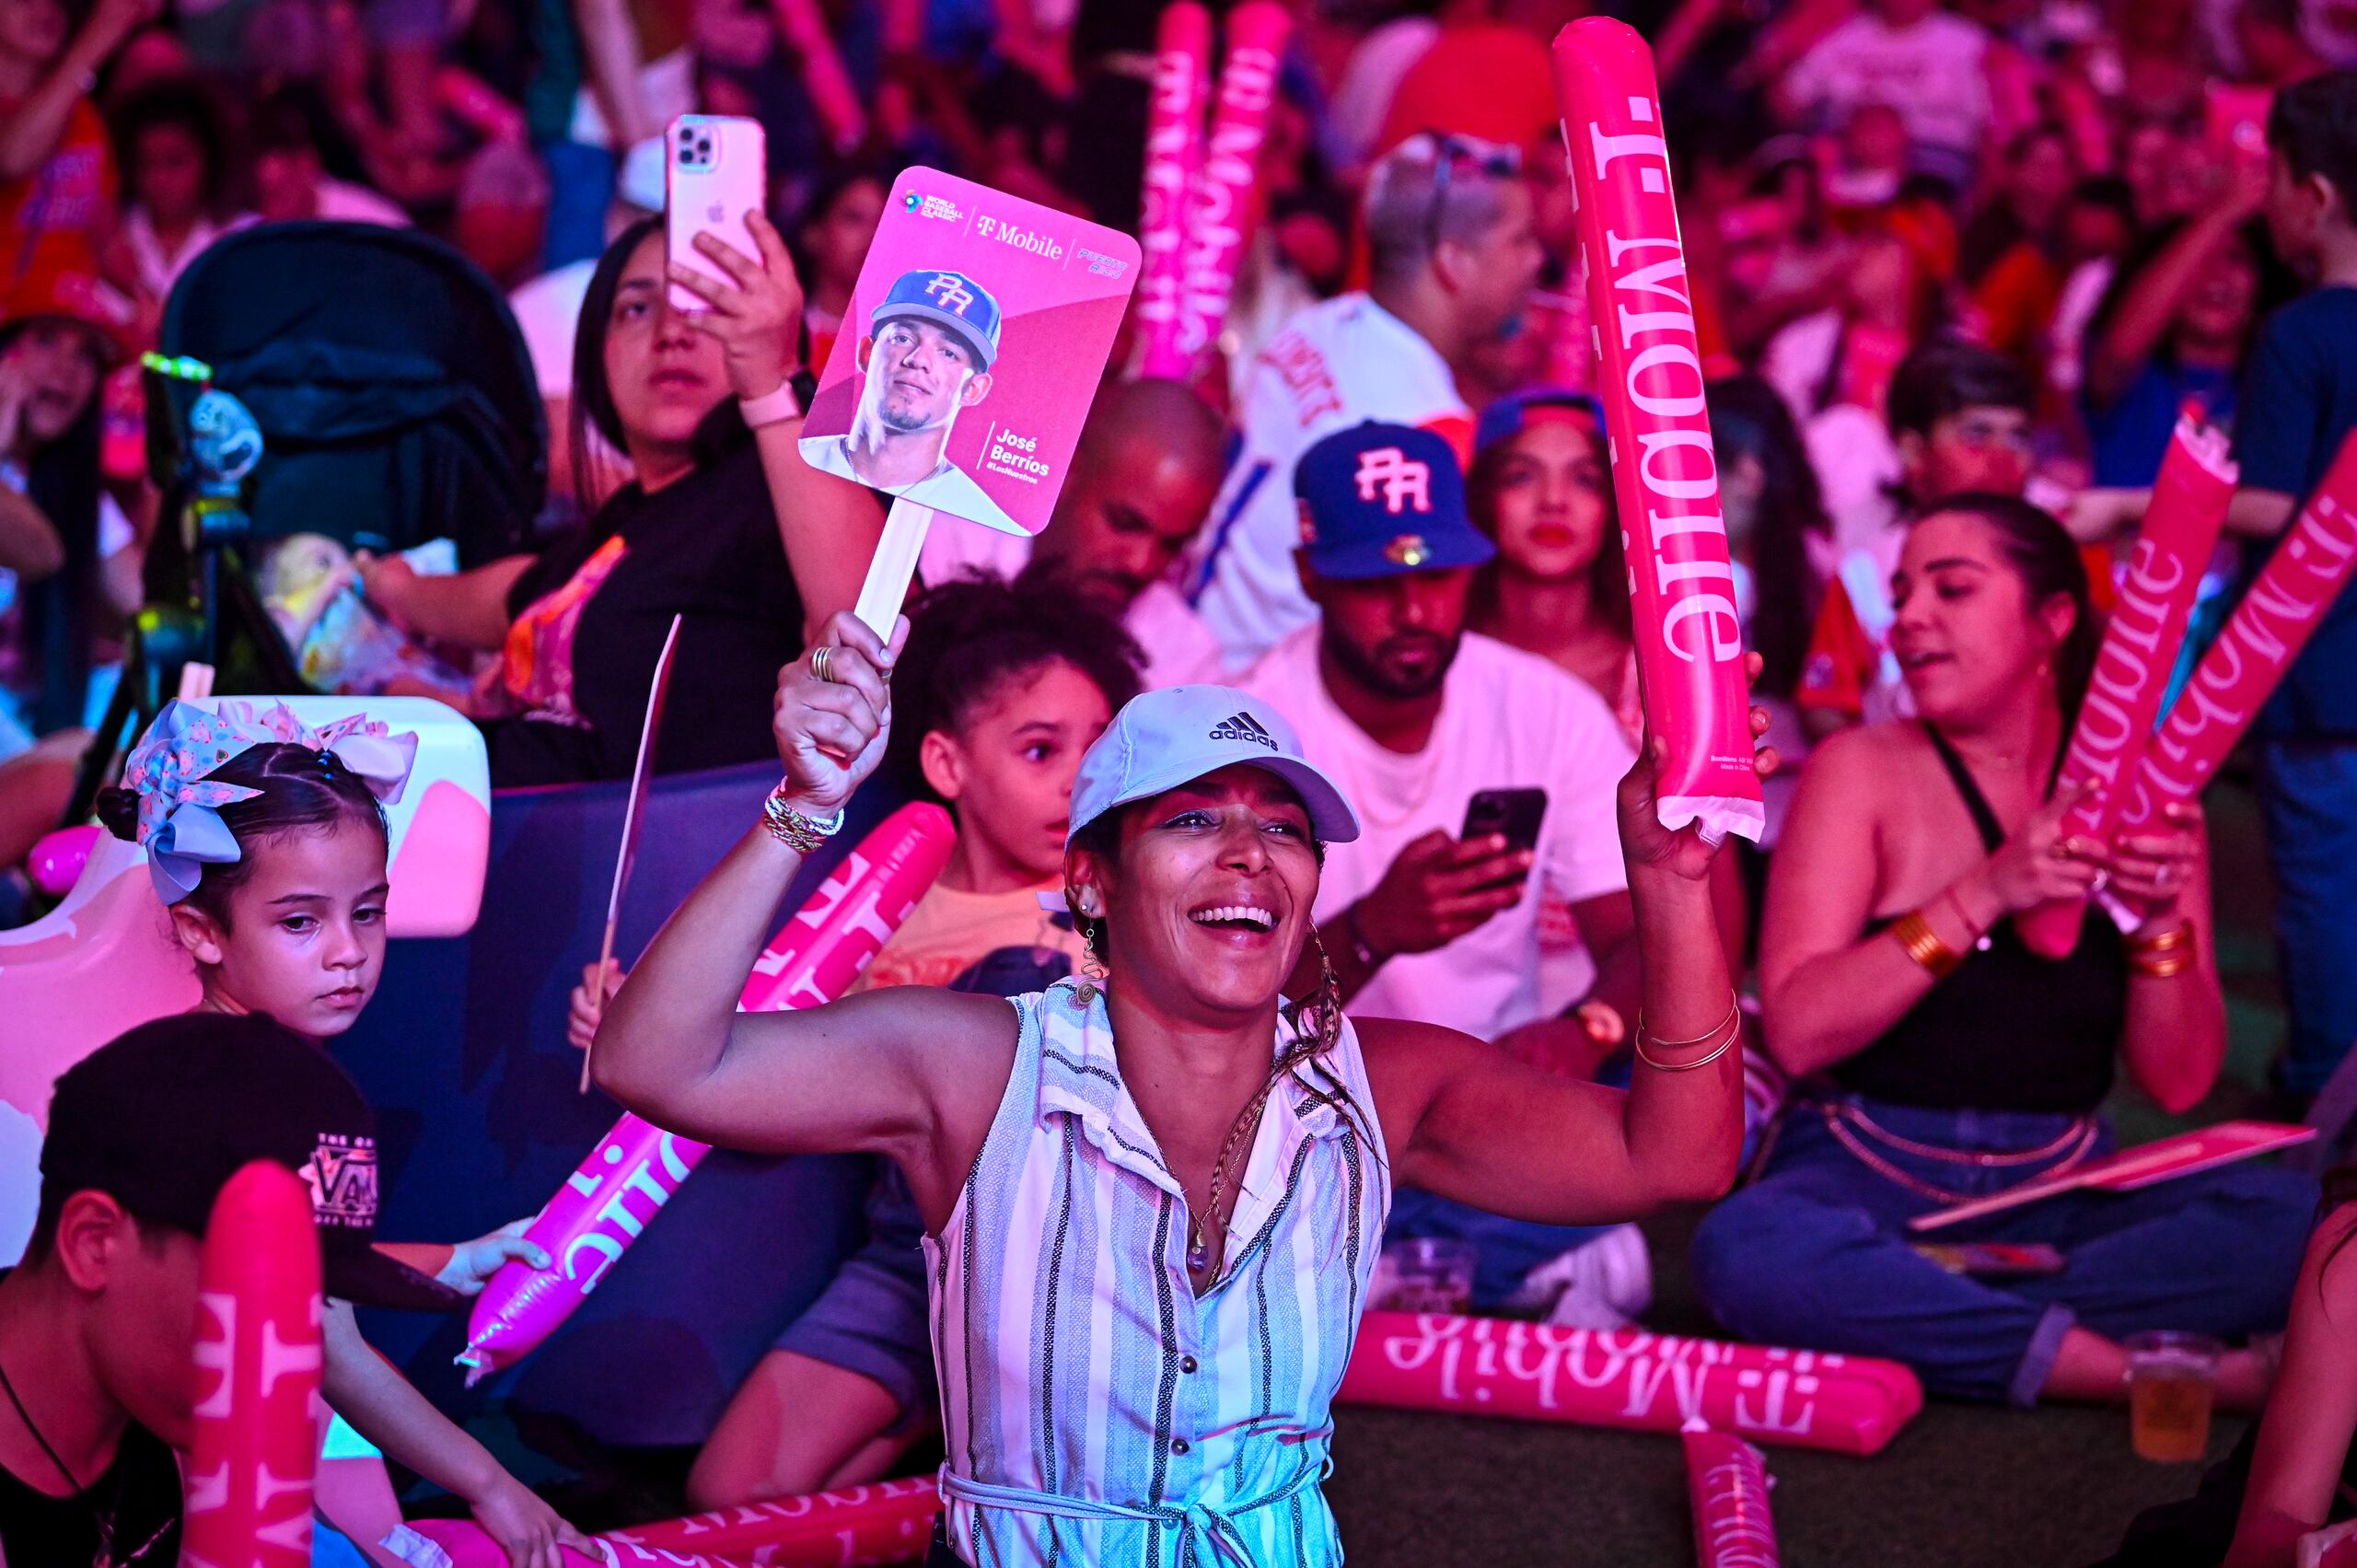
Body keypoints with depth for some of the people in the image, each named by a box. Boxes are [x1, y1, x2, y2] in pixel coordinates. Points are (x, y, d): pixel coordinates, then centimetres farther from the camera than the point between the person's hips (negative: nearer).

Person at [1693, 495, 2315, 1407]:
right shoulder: (1863, 771, -2)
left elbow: (2180, 1083, 3)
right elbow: (1796, 1031, -14)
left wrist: (2160, 921, -15)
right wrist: (1984, 896, -21)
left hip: (2063, 1196, 3)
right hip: (1870, 1184, -2)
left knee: (2301, 1222, -25)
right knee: (1751, 1248, -37)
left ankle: (1914, 1319, -22)